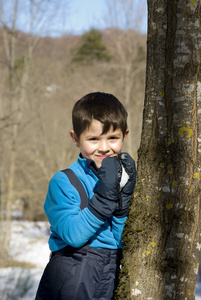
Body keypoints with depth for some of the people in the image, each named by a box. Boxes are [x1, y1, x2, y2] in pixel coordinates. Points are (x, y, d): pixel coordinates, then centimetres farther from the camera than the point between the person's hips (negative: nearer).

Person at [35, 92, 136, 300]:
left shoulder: (125, 174, 5)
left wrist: (125, 193, -13)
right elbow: (73, 235, -18)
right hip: (73, 277, -3)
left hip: (116, 276, 3)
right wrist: (106, 193, -21)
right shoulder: (63, 182, -6)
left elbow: (125, 240, -2)